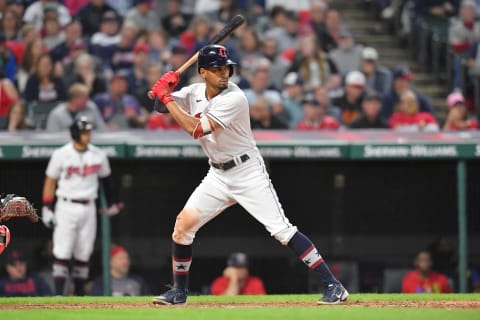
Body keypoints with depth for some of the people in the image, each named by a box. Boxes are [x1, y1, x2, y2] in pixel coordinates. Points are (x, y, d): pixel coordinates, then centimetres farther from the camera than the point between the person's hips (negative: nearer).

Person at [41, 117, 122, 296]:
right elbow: (50, 181, 1)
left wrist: (111, 203, 22)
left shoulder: (98, 155, 5)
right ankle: (58, 293, -13)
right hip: (66, 207, -3)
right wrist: (46, 208, -5)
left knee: (84, 254, 5)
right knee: (62, 252, -10)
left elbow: (106, 179, 18)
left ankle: (79, 293, 12)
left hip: (88, 208, 3)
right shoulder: (61, 155, -3)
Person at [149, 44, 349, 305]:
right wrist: (164, 90, -16)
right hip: (218, 174, 7)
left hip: (248, 172, -7)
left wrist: (167, 98, -22)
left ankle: (333, 286, -14)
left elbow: (196, 129, -28)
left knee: (281, 230, -14)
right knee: (184, 223, -3)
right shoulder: (194, 92, 0)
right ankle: (179, 292, 13)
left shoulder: (234, 98, -22)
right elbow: (156, 98, 7)